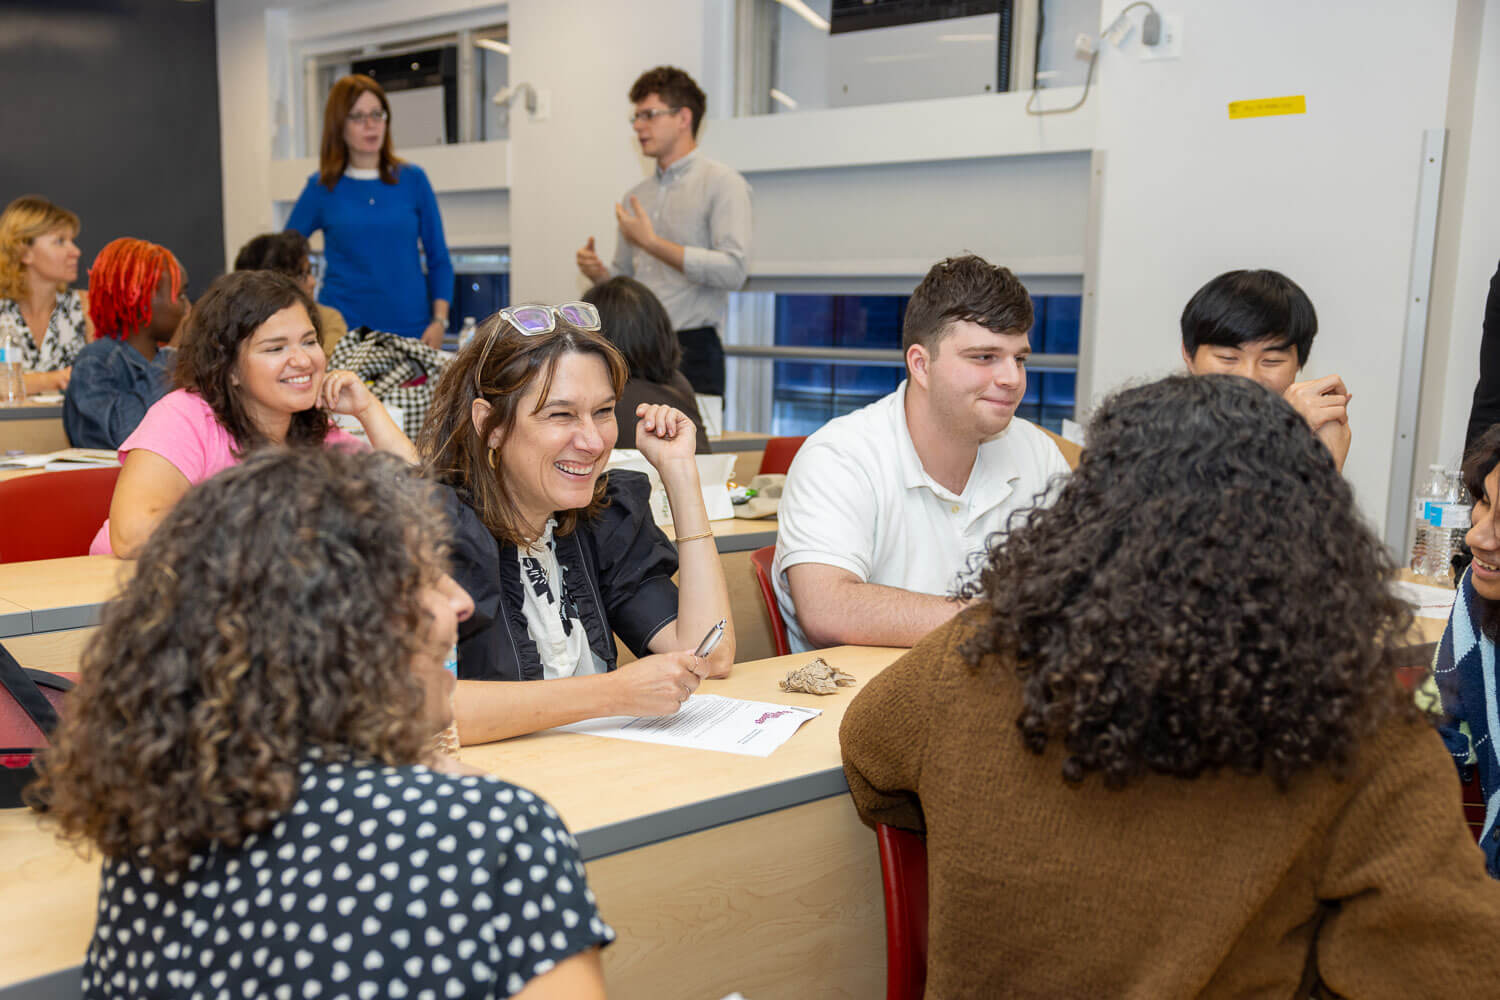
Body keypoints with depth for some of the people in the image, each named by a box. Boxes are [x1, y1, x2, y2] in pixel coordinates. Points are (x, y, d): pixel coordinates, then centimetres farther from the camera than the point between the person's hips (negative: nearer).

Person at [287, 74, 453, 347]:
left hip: (412, 330, 1)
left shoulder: (413, 179, 6)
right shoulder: (322, 188, 4)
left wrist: (439, 322, -3)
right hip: (345, 331, -1)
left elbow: (439, 260, 8)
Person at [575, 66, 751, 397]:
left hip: (690, 349, -6)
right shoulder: (635, 196, 19)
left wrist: (652, 243, -13)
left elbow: (732, 270, -14)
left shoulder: (721, 183, -1)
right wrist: (597, 272, 1)